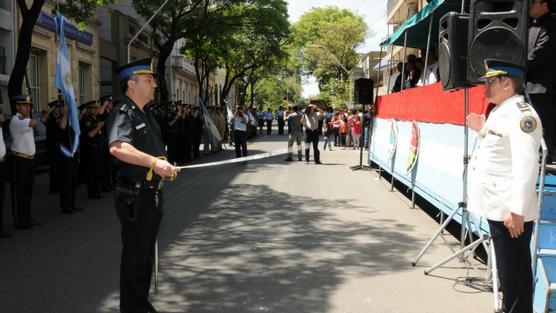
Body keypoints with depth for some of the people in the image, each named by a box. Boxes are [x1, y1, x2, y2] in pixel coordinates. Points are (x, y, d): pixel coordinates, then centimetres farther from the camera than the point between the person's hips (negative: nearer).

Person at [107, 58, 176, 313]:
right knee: (135, 256, 2)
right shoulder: (123, 113, -16)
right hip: (134, 196, -9)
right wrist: (153, 162, -42)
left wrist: (165, 165, 10)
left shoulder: (146, 114, 13)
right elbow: (117, 148, -36)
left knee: (147, 254, 19)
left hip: (153, 194, 9)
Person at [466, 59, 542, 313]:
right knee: (507, 271, 19)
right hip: (497, 207, 10)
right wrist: (483, 131, 17)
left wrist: (517, 211, -25)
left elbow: (526, 166, -24)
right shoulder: (500, 112, 14)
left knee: (515, 273, 1)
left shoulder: (521, 115, -17)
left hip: (511, 212, -10)